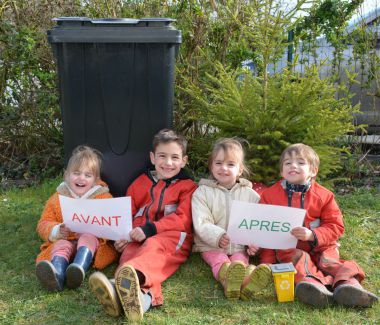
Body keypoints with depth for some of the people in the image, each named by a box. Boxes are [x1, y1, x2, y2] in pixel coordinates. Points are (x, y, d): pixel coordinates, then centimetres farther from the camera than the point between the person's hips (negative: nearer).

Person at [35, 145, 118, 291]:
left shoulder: (104, 197, 5)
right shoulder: (57, 198, 10)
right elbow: (43, 224, 10)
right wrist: (56, 231, -13)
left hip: (93, 240, -1)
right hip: (65, 240, 2)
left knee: (88, 237, -32)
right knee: (61, 245, -30)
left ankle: (80, 268, -60)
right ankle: (57, 274, -61)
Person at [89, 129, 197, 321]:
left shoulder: (187, 187, 15)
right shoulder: (140, 184, 25)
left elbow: (183, 219, 0)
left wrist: (150, 229, -14)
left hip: (172, 238, -2)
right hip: (139, 240, 2)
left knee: (153, 247, -37)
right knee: (130, 253, -33)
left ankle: (135, 276, -71)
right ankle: (145, 295, -66)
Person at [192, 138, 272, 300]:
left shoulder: (250, 194, 7)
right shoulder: (202, 192, 2)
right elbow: (201, 223, -8)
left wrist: (255, 242, -17)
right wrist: (218, 237, -25)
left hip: (240, 246, 1)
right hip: (211, 245, -1)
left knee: (240, 261, -29)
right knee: (220, 262, -30)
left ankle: (245, 281, -61)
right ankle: (230, 280, -62)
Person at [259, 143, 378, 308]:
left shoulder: (323, 195, 4)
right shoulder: (270, 194, 4)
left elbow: (335, 226, 1)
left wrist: (312, 235, -18)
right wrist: (267, 260, -6)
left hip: (319, 247, 1)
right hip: (287, 248, -1)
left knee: (329, 261, -26)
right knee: (297, 257, -30)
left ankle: (347, 283, -51)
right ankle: (309, 280, -57)